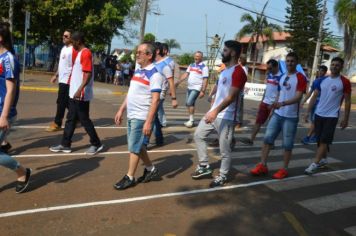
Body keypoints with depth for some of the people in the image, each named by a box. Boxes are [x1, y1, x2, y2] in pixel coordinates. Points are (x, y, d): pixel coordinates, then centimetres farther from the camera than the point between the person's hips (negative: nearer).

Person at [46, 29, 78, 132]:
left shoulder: (73, 50, -14)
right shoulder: (64, 48, 16)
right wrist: (56, 75, 21)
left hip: (67, 80, -9)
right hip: (62, 79, 9)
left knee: (61, 102, -5)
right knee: (67, 102, 14)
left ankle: (57, 124, 2)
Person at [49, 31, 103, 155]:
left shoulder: (86, 53, -15)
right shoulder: (80, 53, 16)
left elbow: (88, 74, -23)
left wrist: (80, 90, -30)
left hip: (81, 95, -10)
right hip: (74, 93, 10)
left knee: (84, 120, -1)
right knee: (70, 119, 12)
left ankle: (96, 144, 11)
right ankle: (65, 145, 19)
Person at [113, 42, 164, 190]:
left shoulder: (154, 74, -15)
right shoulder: (138, 71, 13)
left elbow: (155, 100, -20)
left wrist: (148, 122, -25)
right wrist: (121, 110, 18)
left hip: (142, 117, -8)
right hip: (132, 115, 9)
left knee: (134, 147, 0)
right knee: (138, 146, 16)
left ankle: (129, 178, 14)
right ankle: (151, 169, 32)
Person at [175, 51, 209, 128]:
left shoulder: (204, 67, -6)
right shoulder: (191, 65, 14)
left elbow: (205, 80, -11)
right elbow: (186, 74, 10)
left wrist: (203, 91, -18)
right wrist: (178, 82, -2)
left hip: (196, 88, -7)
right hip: (189, 87, 8)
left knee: (189, 102, -18)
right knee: (188, 104, 11)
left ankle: (191, 120, -10)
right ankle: (191, 120, 22)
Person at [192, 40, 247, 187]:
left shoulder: (238, 72, -16)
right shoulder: (225, 71, 15)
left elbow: (231, 97, -26)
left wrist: (216, 111, -35)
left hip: (226, 117, -10)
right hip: (213, 113, 10)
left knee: (224, 149, 2)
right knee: (198, 135, 13)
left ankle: (222, 176, 20)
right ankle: (204, 167, 23)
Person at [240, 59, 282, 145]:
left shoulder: (281, 77, -13)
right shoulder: (269, 75, 10)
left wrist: (273, 104, -19)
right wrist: (262, 100, 16)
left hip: (273, 104, -7)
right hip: (265, 102, 7)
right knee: (258, 121, 6)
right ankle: (251, 140, 9)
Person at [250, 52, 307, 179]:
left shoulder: (300, 78, -10)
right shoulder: (282, 77, 13)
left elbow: (298, 97, -20)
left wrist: (282, 103, -33)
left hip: (291, 117, -6)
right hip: (277, 114, 6)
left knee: (287, 144, 3)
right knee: (267, 138, 3)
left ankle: (284, 169, 15)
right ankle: (262, 165, 10)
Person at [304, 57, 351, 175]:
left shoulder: (345, 82, -6)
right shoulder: (322, 80, 5)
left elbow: (347, 101, -3)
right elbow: (314, 96, 8)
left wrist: (346, 119, -5)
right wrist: (308, 111, 2)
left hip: (332, 116, -5)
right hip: (319, 114, 5)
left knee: (324, 141, -7)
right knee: (320, 140, 14)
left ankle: (314, 164, -6)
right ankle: (323, 159, 31)